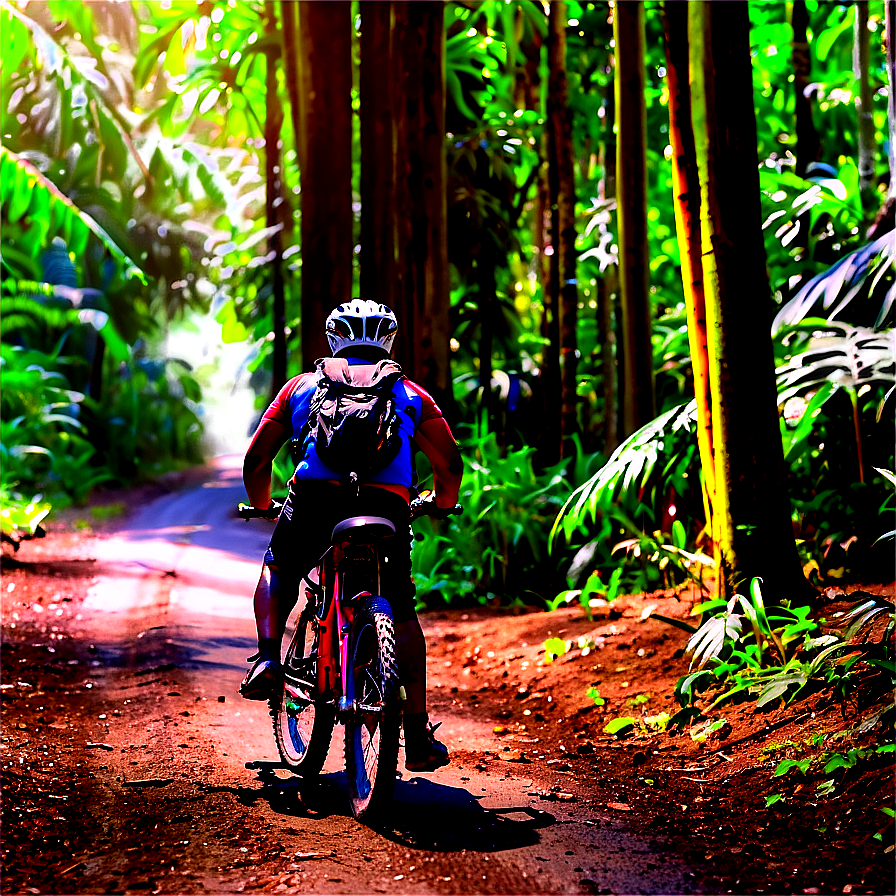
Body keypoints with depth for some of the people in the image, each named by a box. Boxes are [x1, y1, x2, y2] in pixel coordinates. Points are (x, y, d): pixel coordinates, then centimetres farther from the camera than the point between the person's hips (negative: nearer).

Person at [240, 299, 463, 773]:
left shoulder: (303, 385, 25)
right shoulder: (410, 392, 26)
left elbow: (256, 459, 24)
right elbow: (450, 464, 18)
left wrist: (261, 504, 43)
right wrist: (442, 503, 38)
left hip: (315, 495, 0)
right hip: (387, 503, 0)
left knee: (278, 571, 30)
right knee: (402, 614, 15)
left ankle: (267, 658, 8)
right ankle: (418, 737, 10)